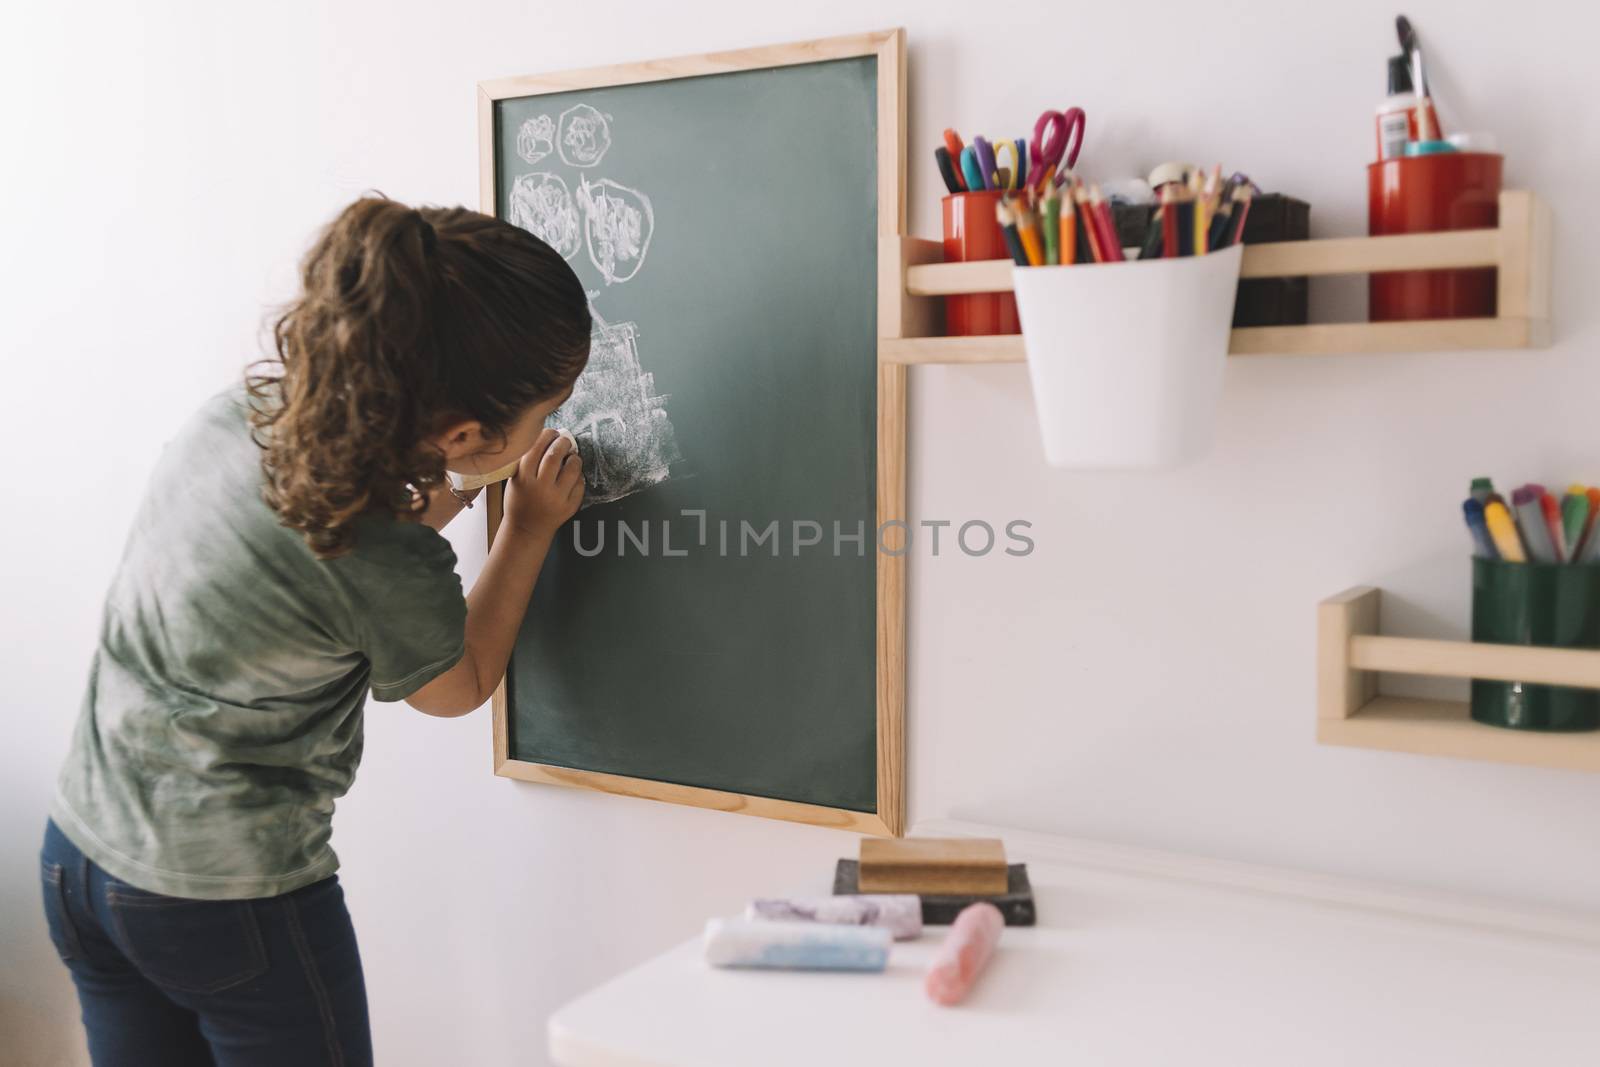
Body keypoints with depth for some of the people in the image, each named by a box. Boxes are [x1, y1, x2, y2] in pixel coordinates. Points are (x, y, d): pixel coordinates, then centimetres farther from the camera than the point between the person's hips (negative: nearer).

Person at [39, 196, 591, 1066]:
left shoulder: (239, 409, -12)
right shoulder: (393, 572, -29)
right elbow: (457, 690, -4)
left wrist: (437, 498, 4)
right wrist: (529, 529, 1)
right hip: (234, 903, -7)